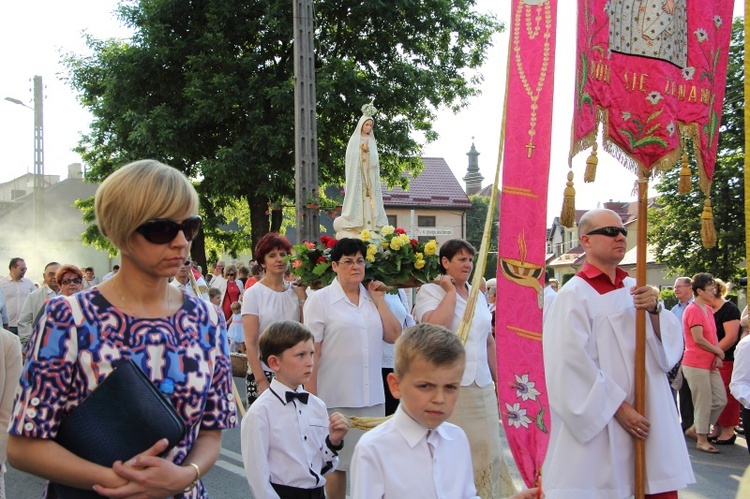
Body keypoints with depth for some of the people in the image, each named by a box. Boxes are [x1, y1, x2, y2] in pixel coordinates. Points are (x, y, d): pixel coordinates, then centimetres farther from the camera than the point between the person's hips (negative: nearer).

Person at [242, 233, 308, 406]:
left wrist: (302, 298, -2)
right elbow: (250, 343, -7)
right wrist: (261, 382, -12)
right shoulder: (254, 293, -4)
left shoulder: (295, 290, 7)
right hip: (264, 373, -3)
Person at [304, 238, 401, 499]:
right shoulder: (320, 299, -3)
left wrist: (379, 299, 1)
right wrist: (311, 397, -10)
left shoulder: (372, 297, 11)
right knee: (337, 464, 7)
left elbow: (394, 336, 2)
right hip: (337, 398, -4)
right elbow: (312, 352, -6)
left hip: (372, 396, 4)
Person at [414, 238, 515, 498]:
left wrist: (497, 379, 20)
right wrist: (451, 291, -13)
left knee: (485, 449, 6)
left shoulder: (478, 295, 15)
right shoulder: (429, 292, -4)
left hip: (482, 387, 6)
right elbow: (436, 326, -24)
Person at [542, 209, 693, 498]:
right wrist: (618, 407, -14)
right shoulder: (574, 295, -8)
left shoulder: (633, 289, 11)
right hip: (600, 426, -6)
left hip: (651, 418, 6)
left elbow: (669, 348, 6)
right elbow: (573, 365, -14)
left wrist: (654, 310, -12)